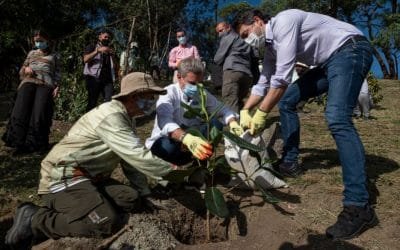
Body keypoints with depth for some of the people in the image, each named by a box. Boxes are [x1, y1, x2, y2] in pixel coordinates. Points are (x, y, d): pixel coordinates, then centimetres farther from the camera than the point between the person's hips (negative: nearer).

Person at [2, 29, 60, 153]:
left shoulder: (54, 56, 22)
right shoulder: (31, 53, 29)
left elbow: (57, 74, 13)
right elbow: (21, 71, 29)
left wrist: (57, 87, -4)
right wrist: (25, 69, 4)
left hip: (46, 84, -2)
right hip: (29, 81, 2)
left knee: (39, 113, -24)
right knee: (21, 110, -24)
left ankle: (33, 144, -24)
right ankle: (18, 142, -28)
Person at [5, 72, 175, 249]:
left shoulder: (126, 117, 11)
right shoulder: (111, 116, -20)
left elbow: (132, 158, 13)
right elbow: (138, 156, -25)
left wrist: (144, 192, 10)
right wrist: (170, 169, -11)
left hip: (90, 178, 10)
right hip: (63, 179, -10)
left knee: (131, 199, -8)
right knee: (107, 222, -26)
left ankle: (64, 208, 3)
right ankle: (33, 219, -10)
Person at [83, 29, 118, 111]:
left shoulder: (110, 51, 27)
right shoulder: (92, 47, 17)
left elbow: (115, 68, 17)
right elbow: (85, 59, -3)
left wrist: (112, 56, 3)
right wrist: (98, 51, -11)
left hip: (108, 79, 3)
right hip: (94, 78, -3)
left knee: (110, 102, -17)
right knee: (92, 103, -8)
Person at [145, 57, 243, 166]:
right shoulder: (169, 93, -21)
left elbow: (223, 109, -2)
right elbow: (164, 122, -38)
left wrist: (233, 122, -27)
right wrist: (186, 138, -59)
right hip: (163, 142, -4)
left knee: (216, 124, -17)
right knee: (168, 146, -39)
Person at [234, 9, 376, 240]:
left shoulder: (283, 21, -17)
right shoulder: (271, 45, 12)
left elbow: (282, 77, -24)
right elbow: (264, 83, 20)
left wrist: (262, 113, -17)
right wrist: (245, 111, 11)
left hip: (350, 50, -10)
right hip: (329, 62, 10)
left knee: (337, 118, -27)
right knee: (286, 100, 10)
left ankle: (358, 206, -28)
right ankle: (290, 162, 16)